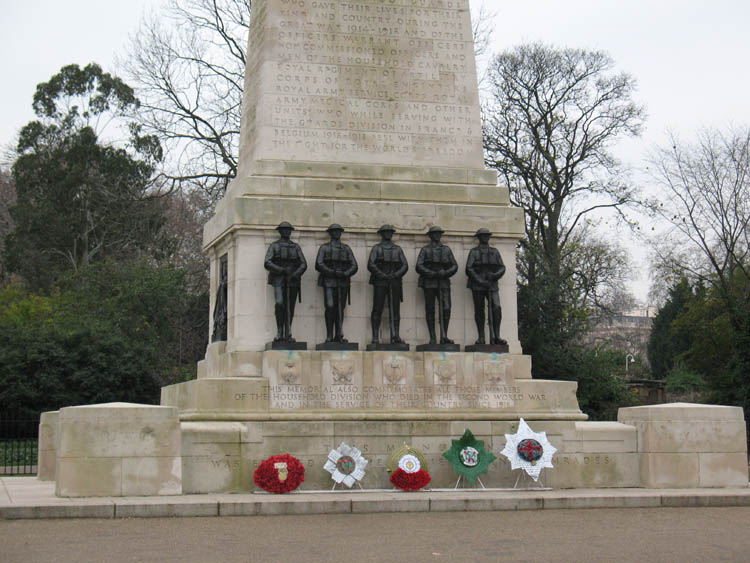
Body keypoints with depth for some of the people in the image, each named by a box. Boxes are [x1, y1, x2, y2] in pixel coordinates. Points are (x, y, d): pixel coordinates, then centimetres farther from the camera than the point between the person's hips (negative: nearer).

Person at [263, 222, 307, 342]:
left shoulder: (296, 247, 14)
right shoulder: (274, 246, 7)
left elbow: (303, 264, 5)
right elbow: (267, 263, -6)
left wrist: (296, 274, -14)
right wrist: (282, 270, -18)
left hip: (292, 281, 3)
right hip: (279, 281, -3)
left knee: (290, 309, 1)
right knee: (280, 304, -21)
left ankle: (288, 335, 5)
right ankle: (279, 332, -14)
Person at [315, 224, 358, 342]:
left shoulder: (346, 249, 15)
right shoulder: (324, 248, 8)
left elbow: (354, 266, 7)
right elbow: (318, 265, -4)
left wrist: (345, 274, -13)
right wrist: (333, 272, -14)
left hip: (343, 283, 3)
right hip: (329, 282, -3)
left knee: (340, 309, 2)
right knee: (330, 308, -10)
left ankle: (338, 336, 4)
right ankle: (329, 336, -8)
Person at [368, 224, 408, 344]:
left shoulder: (398, 249, 15)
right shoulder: (376, 248, 7)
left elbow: (405, 265, 6)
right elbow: (370, 265, -5)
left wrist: (396, 275, -11)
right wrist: (382, 275, -15)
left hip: (394, 283, 3)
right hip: (380, 283, -3)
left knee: (395, 310, -2)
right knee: (377, 310, -5)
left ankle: (395, 336, -3)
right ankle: (375, 337, -5)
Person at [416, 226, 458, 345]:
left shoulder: (446, 250, 16)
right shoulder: (425, 250, 8)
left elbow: (454, 266, 11)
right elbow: (419, 267, -3)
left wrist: (445, 273, -9)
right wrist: (433, 274, -14)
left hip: (443, 283, 2)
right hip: (429, 283, -2)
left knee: (446, 309, -10)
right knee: (430, 311, -2)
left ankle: (444, 337, -8)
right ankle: (432, 338, 1)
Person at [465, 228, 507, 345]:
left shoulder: (495, 252, 15)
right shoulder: (474, 252, 4)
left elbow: (502, 268, 10)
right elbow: (469, 269, -5)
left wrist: (495, 275, -12)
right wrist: (480, 281, -16)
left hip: (492, 286, 2)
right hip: (477, 286, -2)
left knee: (496, 308, -13)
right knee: (479, 311, 1)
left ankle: (496, 337, -12)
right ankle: (481, 337, 7)